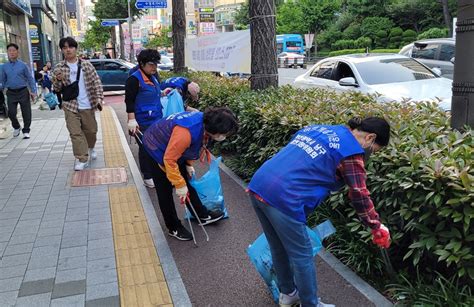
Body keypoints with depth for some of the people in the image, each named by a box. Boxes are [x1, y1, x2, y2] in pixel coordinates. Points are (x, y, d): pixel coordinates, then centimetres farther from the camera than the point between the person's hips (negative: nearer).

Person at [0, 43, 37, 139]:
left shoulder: (23, 65, 0)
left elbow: (30, 78, 0)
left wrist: (33, 91, -8)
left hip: (23, 92, -2)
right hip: (11, 93, 2)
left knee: (26, 112, 2)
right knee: (11, 113, 0)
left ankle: (26, 131, 16)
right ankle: (16, 127, 27)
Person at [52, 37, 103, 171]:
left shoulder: (86, 64, 0)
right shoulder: (59, 68, 1)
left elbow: (97, 82, 0)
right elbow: (57, 89, 5)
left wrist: (99, 98, -12)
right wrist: (58, 80, -17)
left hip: (87, 105, 0)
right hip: (70, 106, 0)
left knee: (91, 130, 13)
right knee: (75, 133, -5)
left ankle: (90, 148, 42)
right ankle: (82, 159, 1)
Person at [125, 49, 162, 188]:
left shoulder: (153, 77, 11)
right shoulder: (134, 79, -13)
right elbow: (129, 101, -14)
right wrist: (132, 120, -18)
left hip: (157, 120, 7)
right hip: (143, 123, -7)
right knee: (145, 149, 3)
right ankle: (148, 177, 15)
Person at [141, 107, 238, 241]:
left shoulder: (205, 123, -15)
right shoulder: (186, 132, -42)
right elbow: (169, 159, -35)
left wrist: (188, 164, 6)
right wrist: (179, 185, -26)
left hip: (173, 150, 8)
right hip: (157, 150, -8)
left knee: (187, 182, 14)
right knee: (165, 191, 2)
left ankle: (203, 215, 27)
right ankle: (174, 228, 16)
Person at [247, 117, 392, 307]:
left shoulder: (317, 129, 22)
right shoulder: (351, 150, -1)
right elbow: (360, 196, 3)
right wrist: (378, 228, 17)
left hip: (258, 186, 9)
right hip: (282, 198, -9)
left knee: (279, 249, 25)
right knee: (302, 257, 11)